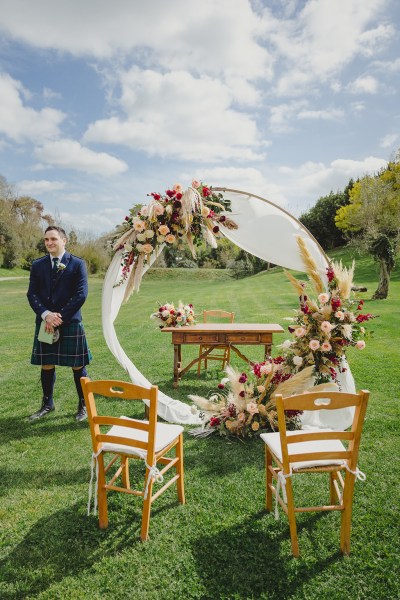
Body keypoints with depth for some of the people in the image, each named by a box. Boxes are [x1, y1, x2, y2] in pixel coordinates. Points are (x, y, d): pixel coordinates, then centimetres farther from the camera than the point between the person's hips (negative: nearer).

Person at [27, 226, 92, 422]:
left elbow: (81, 294, -9)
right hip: (45, 323, 4)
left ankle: (83, 405, 21)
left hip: (70, 323, -3)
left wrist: (60, 317, -14)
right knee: (46, 365, 12)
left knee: (77, 366, 5)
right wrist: (46, 315, -14)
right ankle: (47, 404, 30)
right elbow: (32, 294, 3)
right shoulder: (37, 265, 8)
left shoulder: (77, 264, -3)